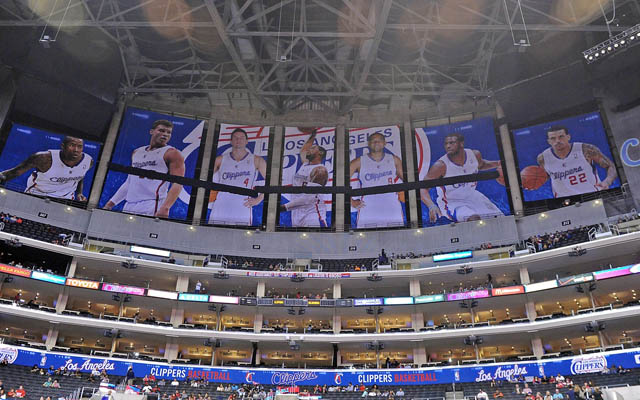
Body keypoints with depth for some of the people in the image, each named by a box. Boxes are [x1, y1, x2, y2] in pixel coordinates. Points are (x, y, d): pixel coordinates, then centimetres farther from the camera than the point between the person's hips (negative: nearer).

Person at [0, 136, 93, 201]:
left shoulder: (88, 161, -15)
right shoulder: (46, 158, -29)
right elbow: (16, 171, -20)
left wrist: (79, 193, -3)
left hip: (65, 200, 3)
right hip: (36, 196, -3)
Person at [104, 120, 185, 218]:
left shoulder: (172, 154, -1)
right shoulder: (137, 152, 20)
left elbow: (177, 184, -12)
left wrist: (165, 208, -26)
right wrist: (110, 203, 19)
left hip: (152, 206, -6)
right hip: (129, 206, 7)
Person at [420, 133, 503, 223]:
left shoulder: (475, 155, -10)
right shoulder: (441, 165, -26)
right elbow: (423, 188, -28)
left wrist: (497, 164, -2)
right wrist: (431, 206, -45)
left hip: (472, 196, 6)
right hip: (451, 203, -6)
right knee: (475, 220, -31)